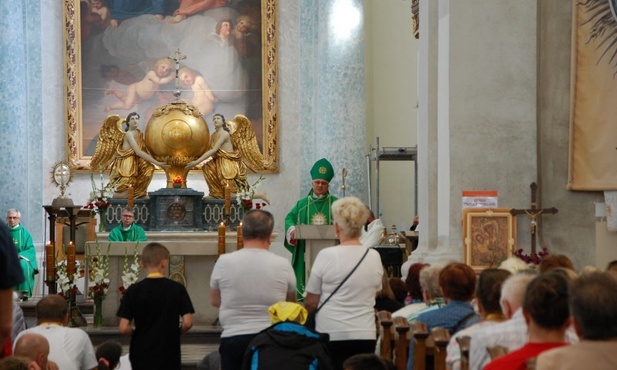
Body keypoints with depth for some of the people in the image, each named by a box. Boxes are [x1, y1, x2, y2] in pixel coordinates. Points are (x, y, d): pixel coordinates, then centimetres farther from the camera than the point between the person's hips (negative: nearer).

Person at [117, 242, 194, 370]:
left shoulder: (133, 290, -5)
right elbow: (188, 323, -9)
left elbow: (123, 328, -9)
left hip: (141, 356, 1)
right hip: (169, 356, 0)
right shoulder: (177, 289, -5)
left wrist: (136, 333, 11)